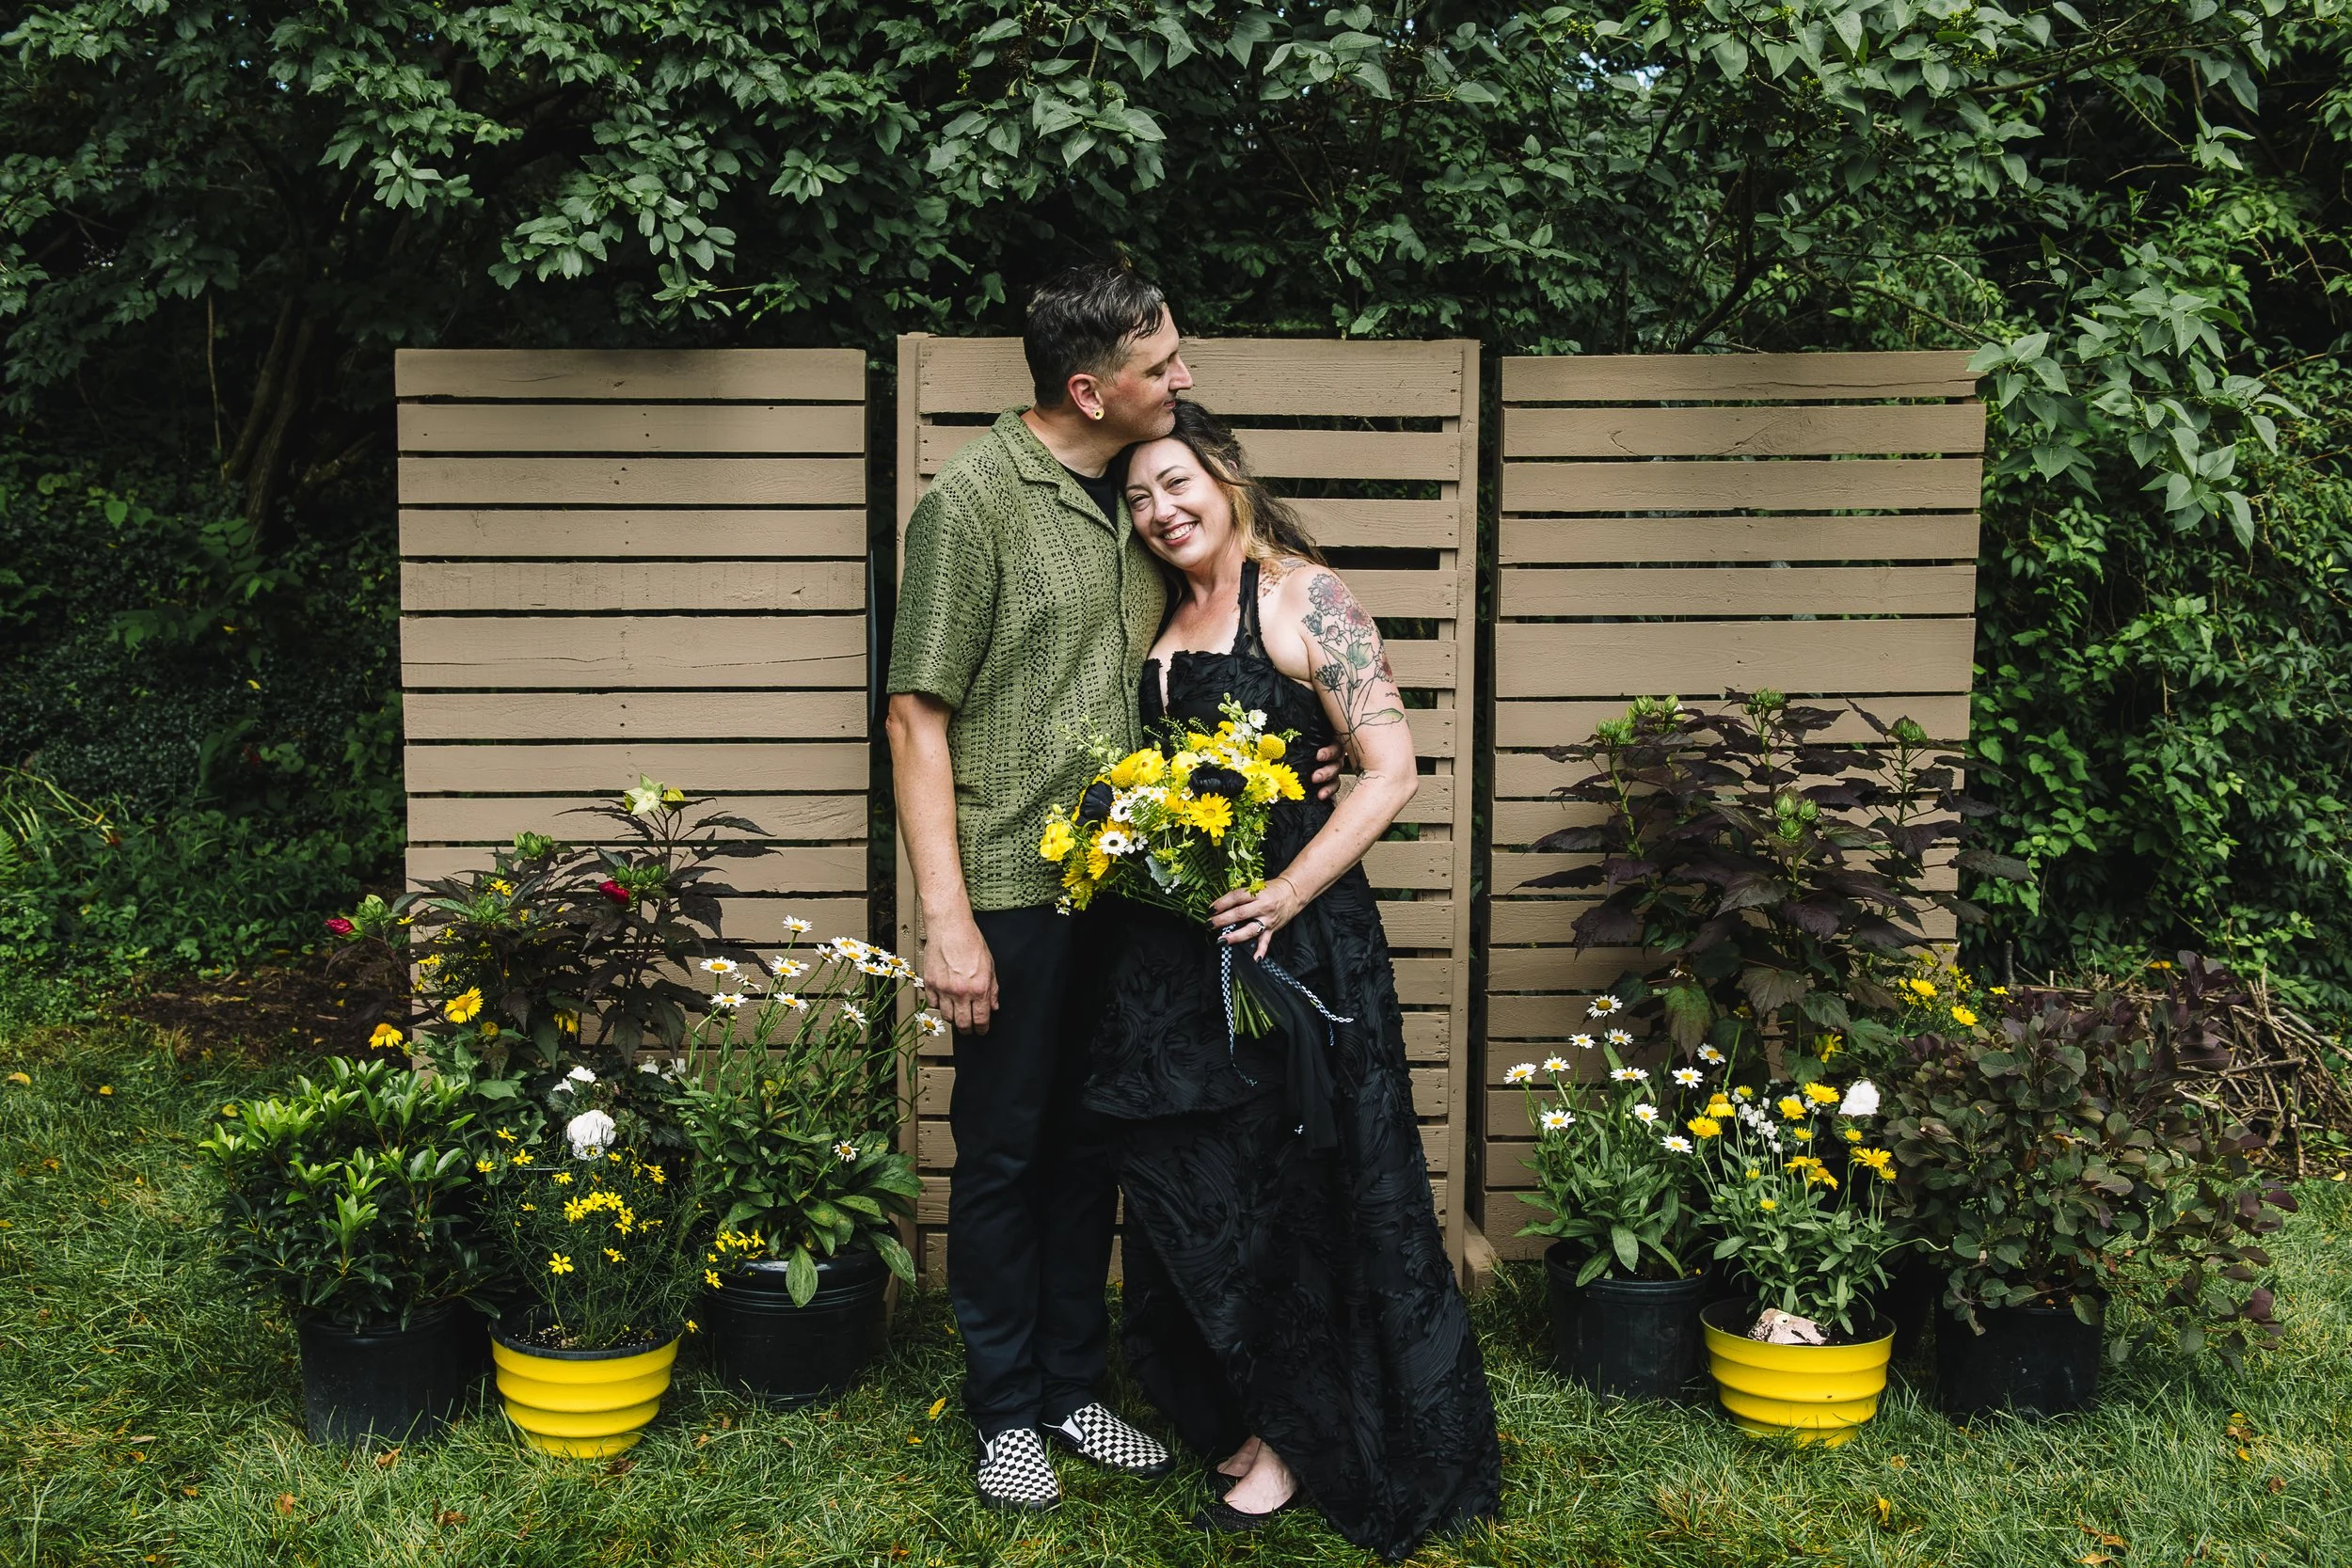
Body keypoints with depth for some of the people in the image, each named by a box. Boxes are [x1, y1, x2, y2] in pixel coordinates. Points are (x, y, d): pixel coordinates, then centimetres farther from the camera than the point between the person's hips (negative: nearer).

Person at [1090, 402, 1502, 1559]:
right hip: (1169, 952, 7)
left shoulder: (1303, 598, -8)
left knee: (1293, 1186, 1)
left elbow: (1391, 769, -13)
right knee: (1186, 1191, 10)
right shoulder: (1156, 622, 12)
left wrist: (1292, 890, -22)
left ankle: (1295, 1442, 15)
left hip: (1291, 938, -7)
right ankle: (1238, 1414, 27)